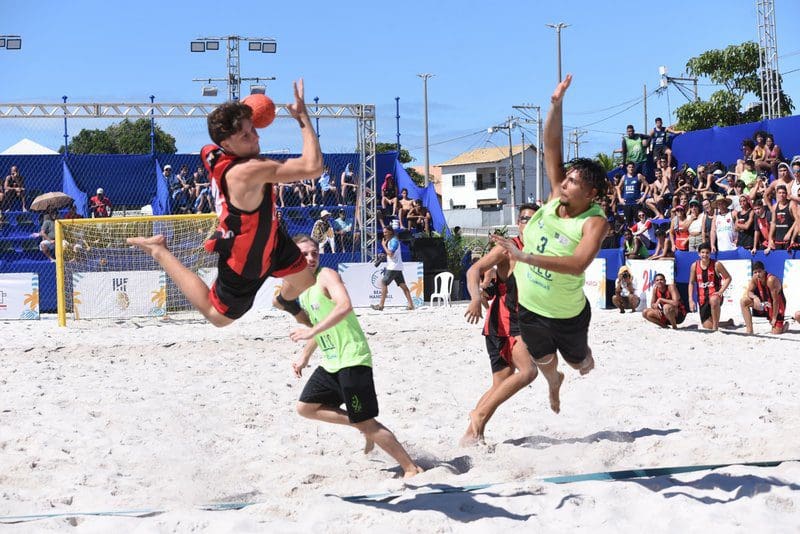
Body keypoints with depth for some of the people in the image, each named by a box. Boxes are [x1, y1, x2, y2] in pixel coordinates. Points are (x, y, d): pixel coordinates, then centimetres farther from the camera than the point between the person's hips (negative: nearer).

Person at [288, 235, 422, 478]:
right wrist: (304, 357, 24)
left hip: (352, 360, -9)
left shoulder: (327, 276, -14)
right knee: (306, 407, 14)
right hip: (331, 362, 9)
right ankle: (364, 428, 19)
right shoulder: (302, 288, 13)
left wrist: (311, 331, -34)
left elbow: (345, 306, -33)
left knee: (365, 422, -8)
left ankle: (412, 469, 1)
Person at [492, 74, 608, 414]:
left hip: (568, 314, -4)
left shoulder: (595, 222, -26)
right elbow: (551, 148, -12)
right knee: (544, 362, 24)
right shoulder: (556, 197, -10)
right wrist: (556, 104, -23)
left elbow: (578, 265, -41)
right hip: (529, 305, 4)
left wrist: (526, 257, -48)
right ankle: (555, 384, 58)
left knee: (579, 362, 21)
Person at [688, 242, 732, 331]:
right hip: (702, 299, 4)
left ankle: (716, 325, -28)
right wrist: (691, 300, 1)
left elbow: (728, 278, 0)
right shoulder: (695, 266, 1)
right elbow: (691, 283, 9)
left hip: (714, 294, -4)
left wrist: (721, 291, -12)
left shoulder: (716, 265, -7)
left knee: (713, 301, -44)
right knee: (708, 327, 7)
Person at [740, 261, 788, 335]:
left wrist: (774, 318, -24)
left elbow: (775, 300, -28)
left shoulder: (771, 280, -33)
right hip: (764, 303, 6)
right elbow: (749, 292, -4)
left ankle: (784, 325, 25)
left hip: (777, 305, -6)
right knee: (743, 301, -11)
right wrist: (755, 297, -30)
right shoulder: (755, 279, -13)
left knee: (776, 332, -13)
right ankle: (749, 330, -6)